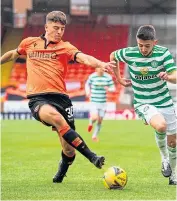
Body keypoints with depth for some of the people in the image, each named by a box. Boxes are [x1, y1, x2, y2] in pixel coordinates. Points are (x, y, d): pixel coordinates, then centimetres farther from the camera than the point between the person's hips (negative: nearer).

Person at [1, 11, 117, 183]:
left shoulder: (64, 47, 6)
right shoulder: (29, 43, 12)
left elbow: (83, 58, -13)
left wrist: (101, 64, -32)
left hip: (59, 96, 1)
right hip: (38, 99, -1)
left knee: (69, 149, 0)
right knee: (54, 116, -37)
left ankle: (61, 172, 36)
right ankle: (91, 156, -36)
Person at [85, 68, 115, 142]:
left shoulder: (108, 77, -3)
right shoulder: (92, 76, -4)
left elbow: (113, 88, 2)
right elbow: (87, 84, 15)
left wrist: (109, 89, -20)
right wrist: (87, 91, -3)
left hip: (103, 102, 2)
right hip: (94, 101, -2)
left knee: (100, 121, 5)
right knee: (95, 117, -19)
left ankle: (95, 136, 24)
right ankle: (91, 122, 18)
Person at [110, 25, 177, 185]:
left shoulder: (163, 53, -13)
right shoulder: (129, 54, -12)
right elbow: (113, 56, 10)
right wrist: (119, 79, 11)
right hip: (143, 103, -2)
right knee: (160, 126, -32)